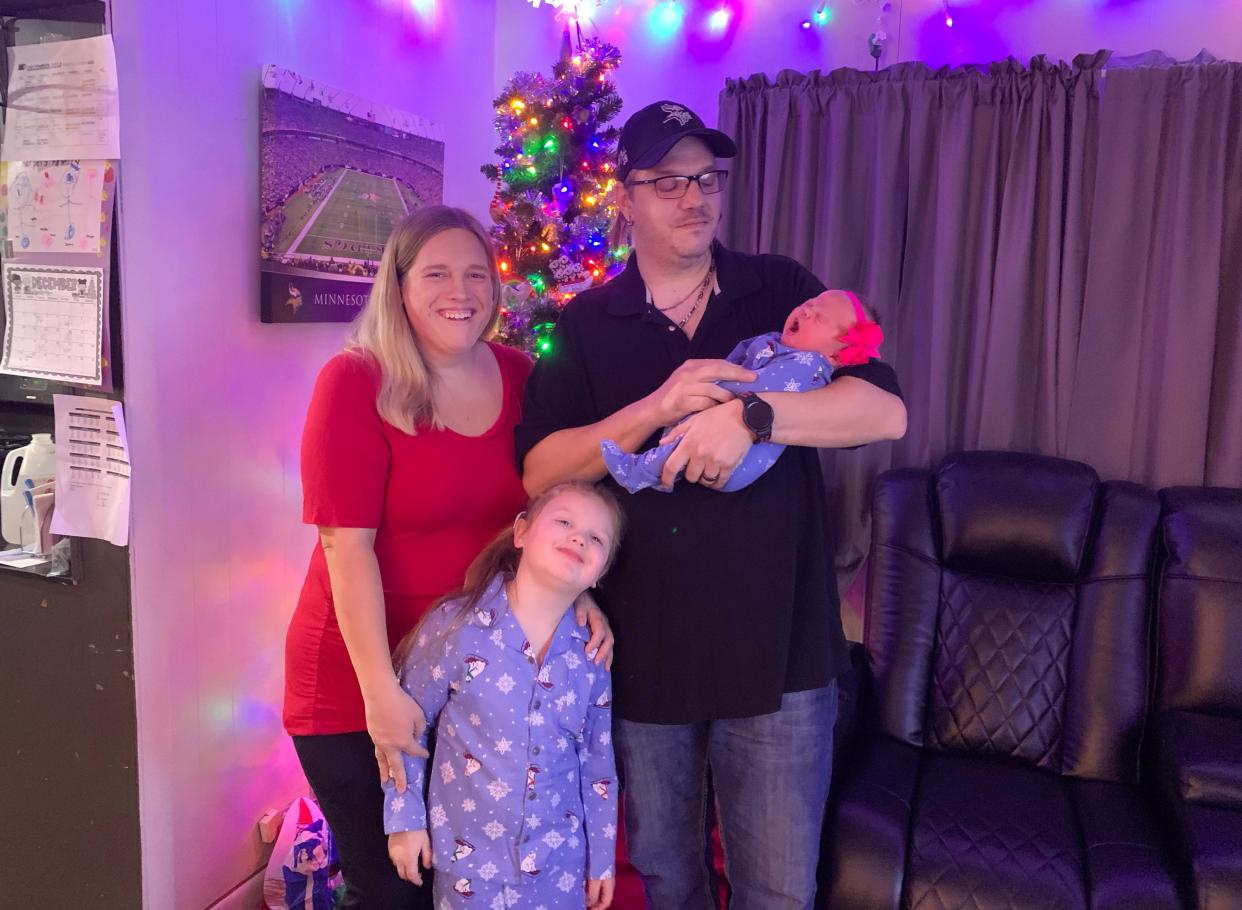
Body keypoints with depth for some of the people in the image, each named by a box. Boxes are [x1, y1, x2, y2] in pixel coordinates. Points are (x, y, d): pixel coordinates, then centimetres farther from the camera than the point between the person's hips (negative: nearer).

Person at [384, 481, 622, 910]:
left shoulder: (591, 653, -6)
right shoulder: (456, 625, -16)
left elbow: (598, 763, 3)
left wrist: (602, 858, 8)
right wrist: (404, 818, -3)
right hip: (470, 859, -2)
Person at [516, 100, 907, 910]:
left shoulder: (785, 291, 1)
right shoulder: (585, 325, 1)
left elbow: (887, 412, -10)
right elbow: (539, 471, -9)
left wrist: (750, 415, -25)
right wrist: (662, 405, -22)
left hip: (777, 643, 0)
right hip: (641, 652, 1)